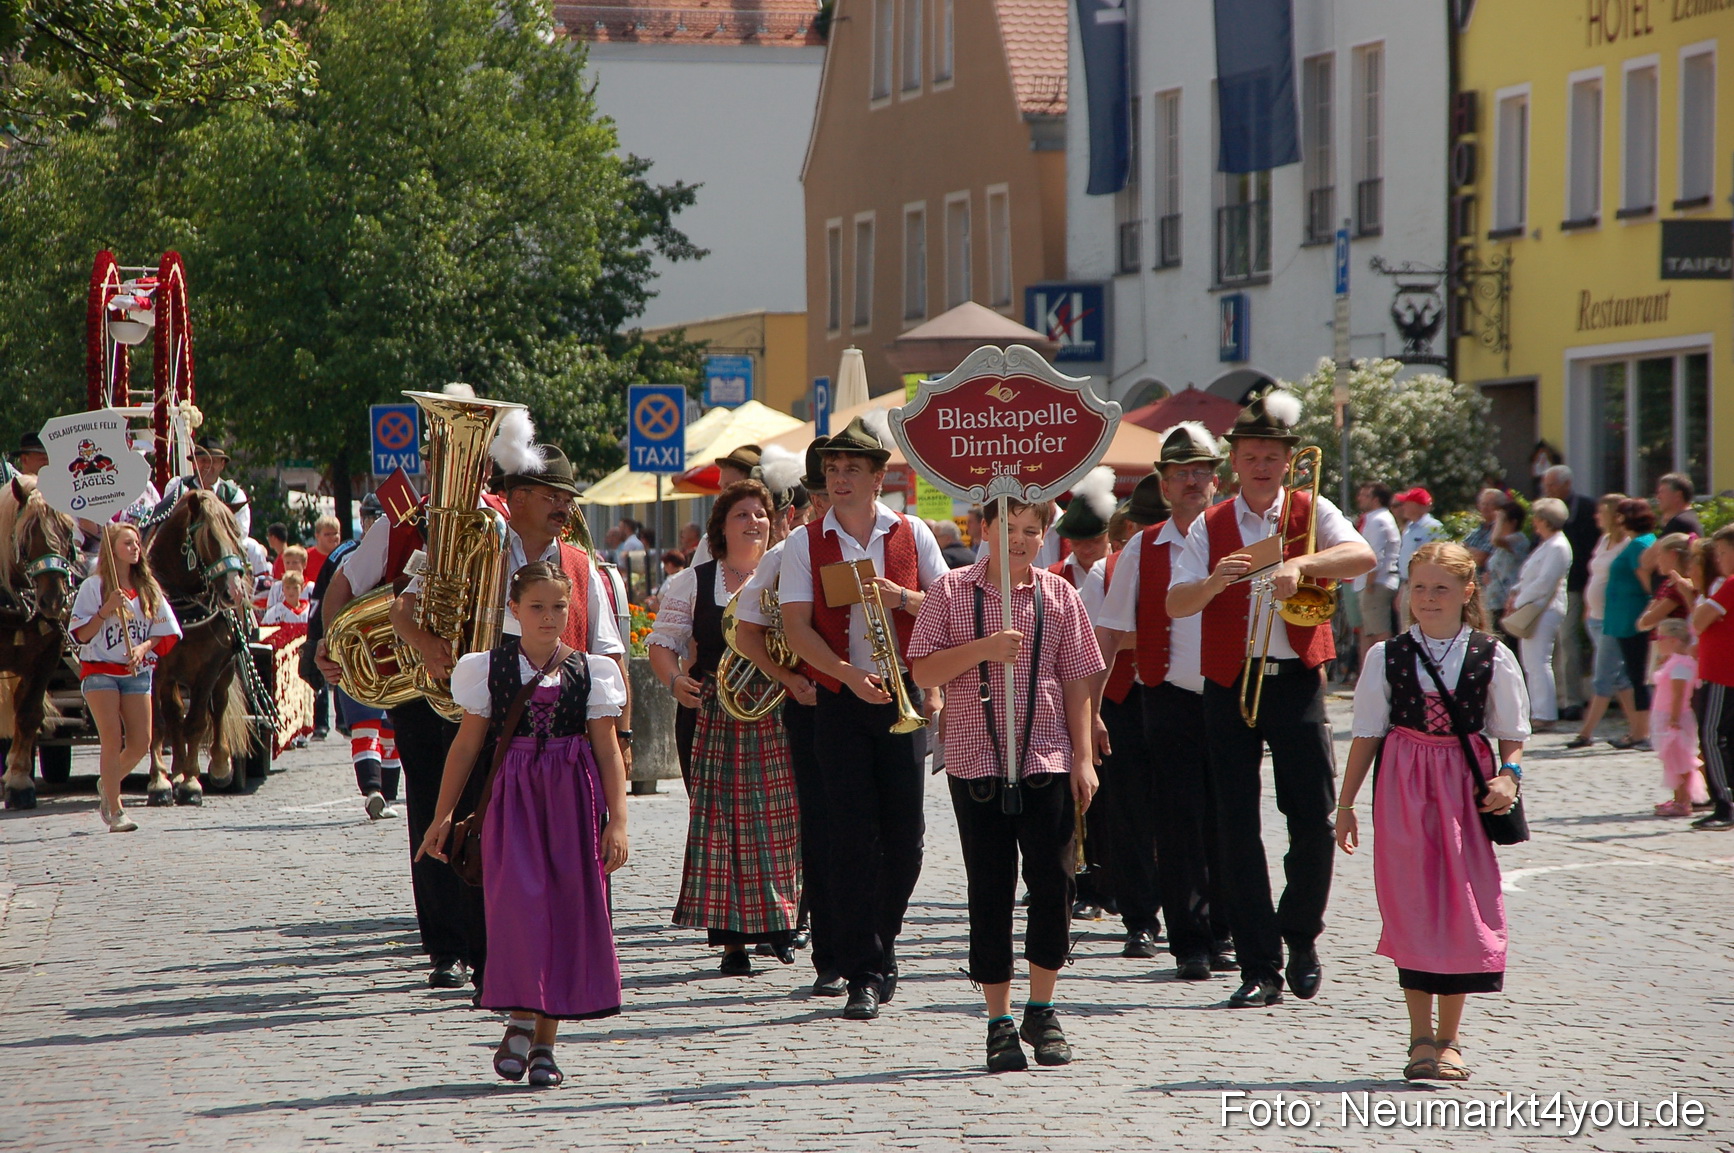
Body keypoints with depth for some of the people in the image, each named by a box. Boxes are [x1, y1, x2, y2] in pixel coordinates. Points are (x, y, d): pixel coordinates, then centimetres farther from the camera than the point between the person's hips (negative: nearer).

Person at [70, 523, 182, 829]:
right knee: (112, 741, -10)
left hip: (137, 672, 4)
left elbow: (163, 631, 11)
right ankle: (115, 813, -5)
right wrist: (106, 609, -19)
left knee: (141, 743, -1)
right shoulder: (94, 586, -2)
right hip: (101, 670, -4)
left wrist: (144, 647, -8)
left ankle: (108, 783, 28)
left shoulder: (148, 588, 10)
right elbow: (82, 635, -6)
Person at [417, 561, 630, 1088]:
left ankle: (544, 1039, 6)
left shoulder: (590, 671, 6)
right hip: (511, 796, -1)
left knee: (567, 907, -1)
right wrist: (442, 815, 7)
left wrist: (617, 819, -1)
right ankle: (520, 1020, -7)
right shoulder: (489, 668, 5)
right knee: (517, 898, -17)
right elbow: (467, 744, 8)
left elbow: (608, 749, 6)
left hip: (573, 798, 1)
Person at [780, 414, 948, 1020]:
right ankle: (862, 972, -4)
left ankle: (881, 942, 24)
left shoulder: (911, 534, 7)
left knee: (904, 834, 2)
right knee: (853, 836, -6)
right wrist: (848, 674, -18)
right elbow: (797, 627, -4)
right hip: (839, 699, -1)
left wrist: (898, 595, -13)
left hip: (902, 696, 1)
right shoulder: (805, 543, 3)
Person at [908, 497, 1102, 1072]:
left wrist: (1083, 756, 2)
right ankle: (999, 1021, 10)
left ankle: (1041, 1009, 15)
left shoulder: (1058, 595, 6)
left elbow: (1076, 680, 8)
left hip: (1047, 761, 1)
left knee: (1053, 883, -2)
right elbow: (923, 672, -2)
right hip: (975, 761, -1)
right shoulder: (951, 592, 2)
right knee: (991, 892, 2)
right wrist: (983, 648, -16)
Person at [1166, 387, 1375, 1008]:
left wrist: (1299, 564, -28)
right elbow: (1175, 604, -2)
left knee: (1314, 818, -5)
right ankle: (1260, 968, 3)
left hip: (1296, 678, -1)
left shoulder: (1311, 512, 6)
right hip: (1228, 682, 1)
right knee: (1237, 826, -1)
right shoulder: (1209, 528, 9)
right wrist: (1216, 581, -22)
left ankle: (1301, 937, 18)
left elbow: (1362, 556, -13)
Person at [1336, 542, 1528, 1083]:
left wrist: (1508, 776, -12)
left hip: (1465, 783, 0)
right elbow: (1367, 734, 7)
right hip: (1403, 786, 0)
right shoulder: (1388, 656, 3)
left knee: (1463, 906, 0)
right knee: (1410, 906, -3)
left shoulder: (1491, 657, 1)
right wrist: (1346, 804, 7)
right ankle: (1421, 1036, 5)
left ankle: (1448, 1039, 10)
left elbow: (1512, 733, 7)